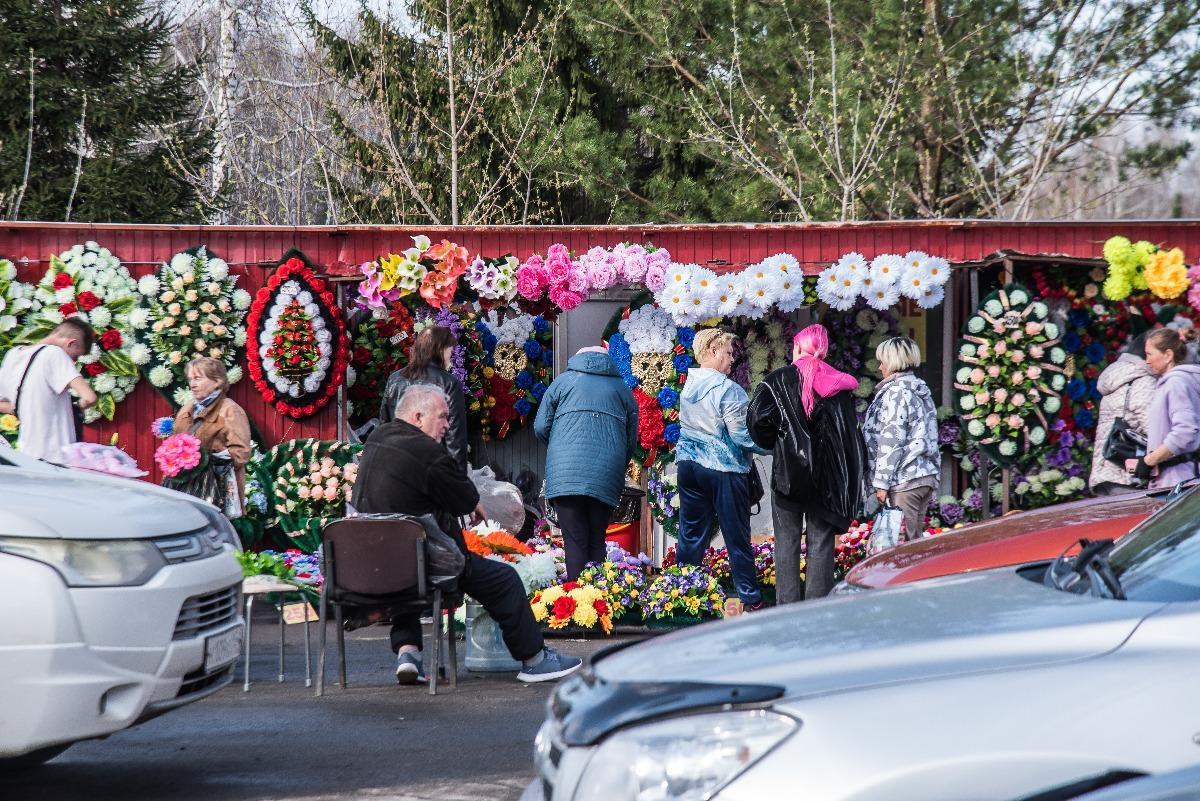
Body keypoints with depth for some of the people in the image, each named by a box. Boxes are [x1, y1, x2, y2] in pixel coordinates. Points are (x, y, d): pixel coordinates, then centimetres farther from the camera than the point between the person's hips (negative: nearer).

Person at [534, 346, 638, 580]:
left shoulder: (563, 381, 14)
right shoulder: (623, 389, 19)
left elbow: (541, 427, 10)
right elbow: (631, 440, 17)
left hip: (566, 473, -2)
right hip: (607, 478, 2)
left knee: (575, 541, -4)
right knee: (597, 541, 8)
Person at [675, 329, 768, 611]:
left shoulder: (688, 386, 6)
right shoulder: (728, 390, -16)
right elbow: (741, 436, -16)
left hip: (689, 464, 6)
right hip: (724, 468, -6)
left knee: (691, 534, 11)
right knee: (737, 537, 1)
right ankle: (750, 598, 7)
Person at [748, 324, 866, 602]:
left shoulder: (779, 380, -3)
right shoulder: (838, 385, 3)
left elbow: (756, 418, -15)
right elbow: (852, 433, 0)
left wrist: (770, 442, 5)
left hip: (787, 473, -2)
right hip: (826, 477, 2)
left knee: (787, 542, 5)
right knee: (821, 543, 5)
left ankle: (787, 604, 2)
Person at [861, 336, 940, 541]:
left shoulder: (895, 392, -9)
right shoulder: (922, 392, 17)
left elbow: (891, 441, -14)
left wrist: (882, 483, -12)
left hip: (904, 479, -9)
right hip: (928, 476, 9)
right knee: (916, 540, 10)